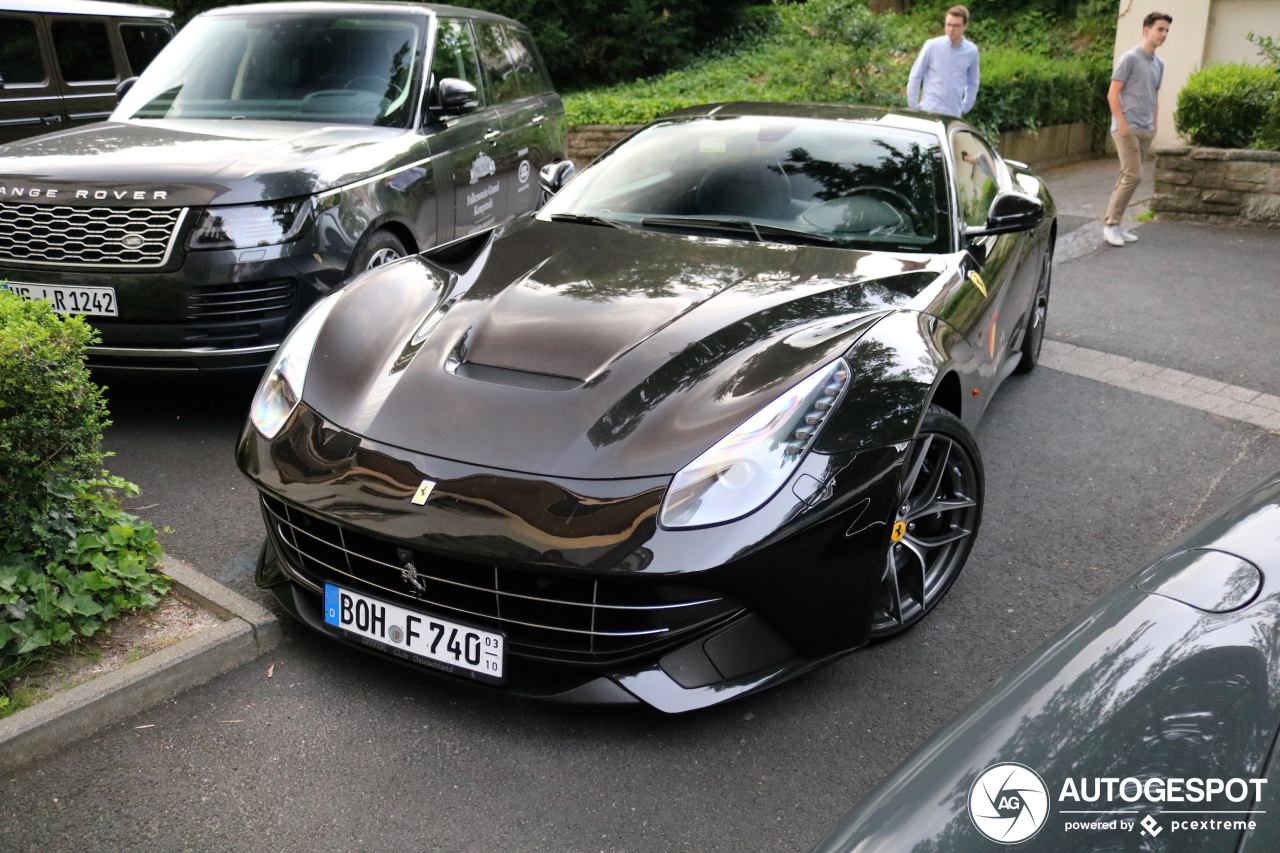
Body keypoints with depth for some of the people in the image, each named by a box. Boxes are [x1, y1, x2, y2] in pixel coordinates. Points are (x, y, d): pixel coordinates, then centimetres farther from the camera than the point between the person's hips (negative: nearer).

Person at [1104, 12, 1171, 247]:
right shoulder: (1130, 58, -6)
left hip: (1146, 131, 7)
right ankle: (1111, 224, -7)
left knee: (1127, 177, 7)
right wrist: (1123, 125, -15)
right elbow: (1112, 94, -10)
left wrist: (1154, 126, 15)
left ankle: (1115, 226, 11)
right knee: (1133, 176, -14)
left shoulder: (1159, 64, 15)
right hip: (1127, 128, -7)